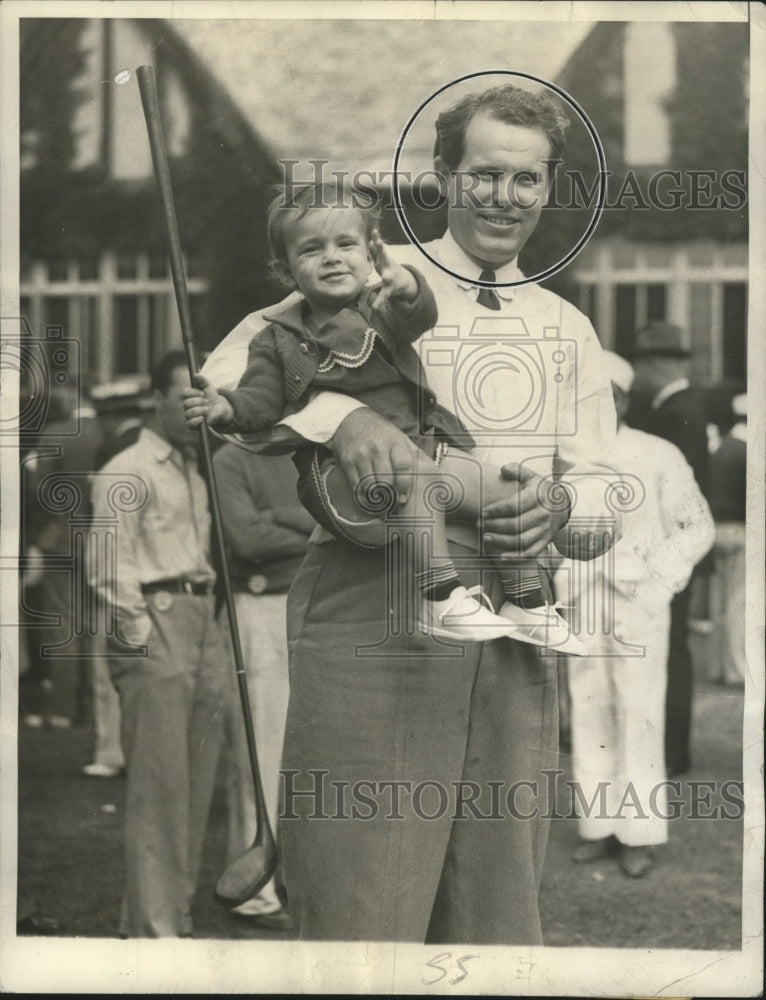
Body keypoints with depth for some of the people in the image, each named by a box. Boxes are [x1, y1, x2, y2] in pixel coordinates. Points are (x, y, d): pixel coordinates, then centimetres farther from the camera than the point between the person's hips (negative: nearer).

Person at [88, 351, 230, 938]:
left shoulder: (199, 473, 19)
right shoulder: (126, 475, -4)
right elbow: (111, 571, -10)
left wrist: (214, 625, 12)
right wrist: (143, 639, -13)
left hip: (205, 627, 8)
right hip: (155, 626, -7)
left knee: (197, 784, 9)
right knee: (160, 784, -8)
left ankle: (177, 916, 18)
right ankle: (153, 927, -3)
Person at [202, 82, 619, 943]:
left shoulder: (566, 329, 21)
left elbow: (608, 506, 16)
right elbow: (226, 378, -5)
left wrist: (559, 504, -8)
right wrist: (339, 415, -23)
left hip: (513, 638, 5)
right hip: (372, 614, -5)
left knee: (496, 916, 9)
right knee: (362, 914, -8)